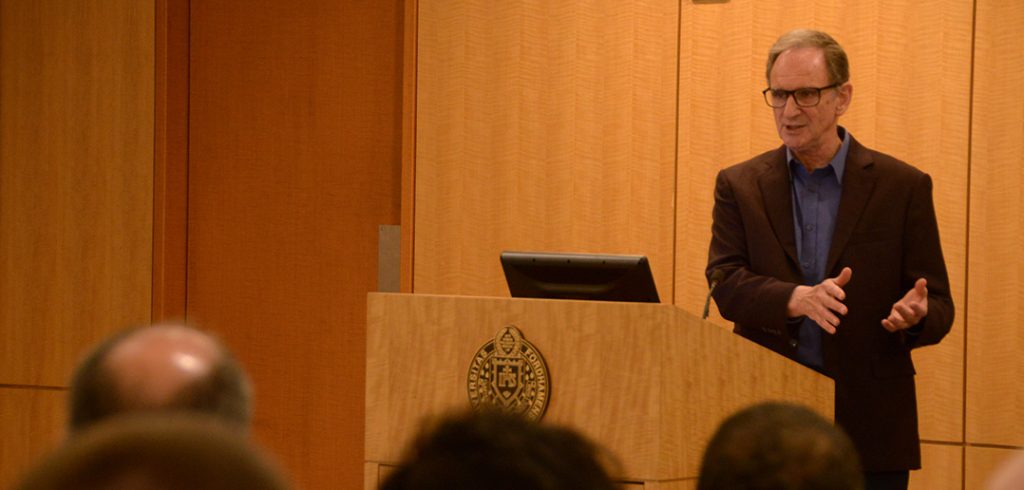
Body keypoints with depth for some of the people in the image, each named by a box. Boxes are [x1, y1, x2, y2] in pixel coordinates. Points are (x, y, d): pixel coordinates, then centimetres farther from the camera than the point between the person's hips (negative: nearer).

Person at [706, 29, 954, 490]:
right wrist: (796, 299, -25)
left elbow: (939, 306, 2)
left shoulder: (904, 187, 2)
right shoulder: (739, 186, 7)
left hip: (870, 433, -1)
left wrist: (917, 315, -22)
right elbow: (725, 284, -5)